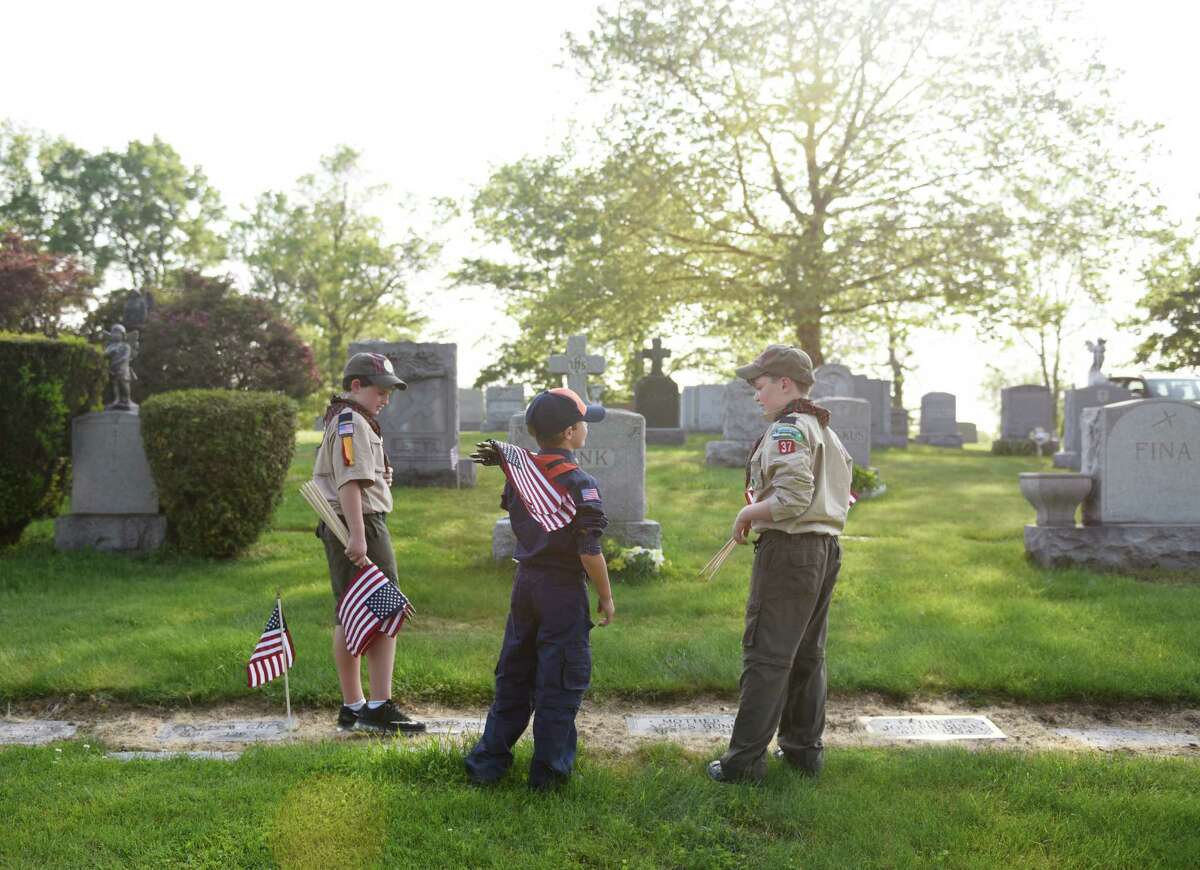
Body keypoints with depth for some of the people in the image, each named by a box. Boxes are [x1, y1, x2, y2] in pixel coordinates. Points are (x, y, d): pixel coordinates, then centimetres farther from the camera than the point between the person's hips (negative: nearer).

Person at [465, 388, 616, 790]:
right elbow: (589, 551, -18)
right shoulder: (579, 483, -17)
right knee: (560, 681, 5)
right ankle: (547, 770, 12)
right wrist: (606, 597, -7)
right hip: (562, 590, -7)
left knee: (513, 675, 17)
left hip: (524, 582, 7)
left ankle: (487, 761, 22)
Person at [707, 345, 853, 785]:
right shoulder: (828, 432, 15)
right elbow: (842, 496, 16)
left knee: (765, 656, -4)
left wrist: (748, 513, -9)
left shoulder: (787, 430, -14)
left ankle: (745, 760, 1)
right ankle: (804, 748, 26)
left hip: (788, 551, -9)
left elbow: (792, 498, -25)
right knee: (807, 655, 17)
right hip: (826, 549, 9)